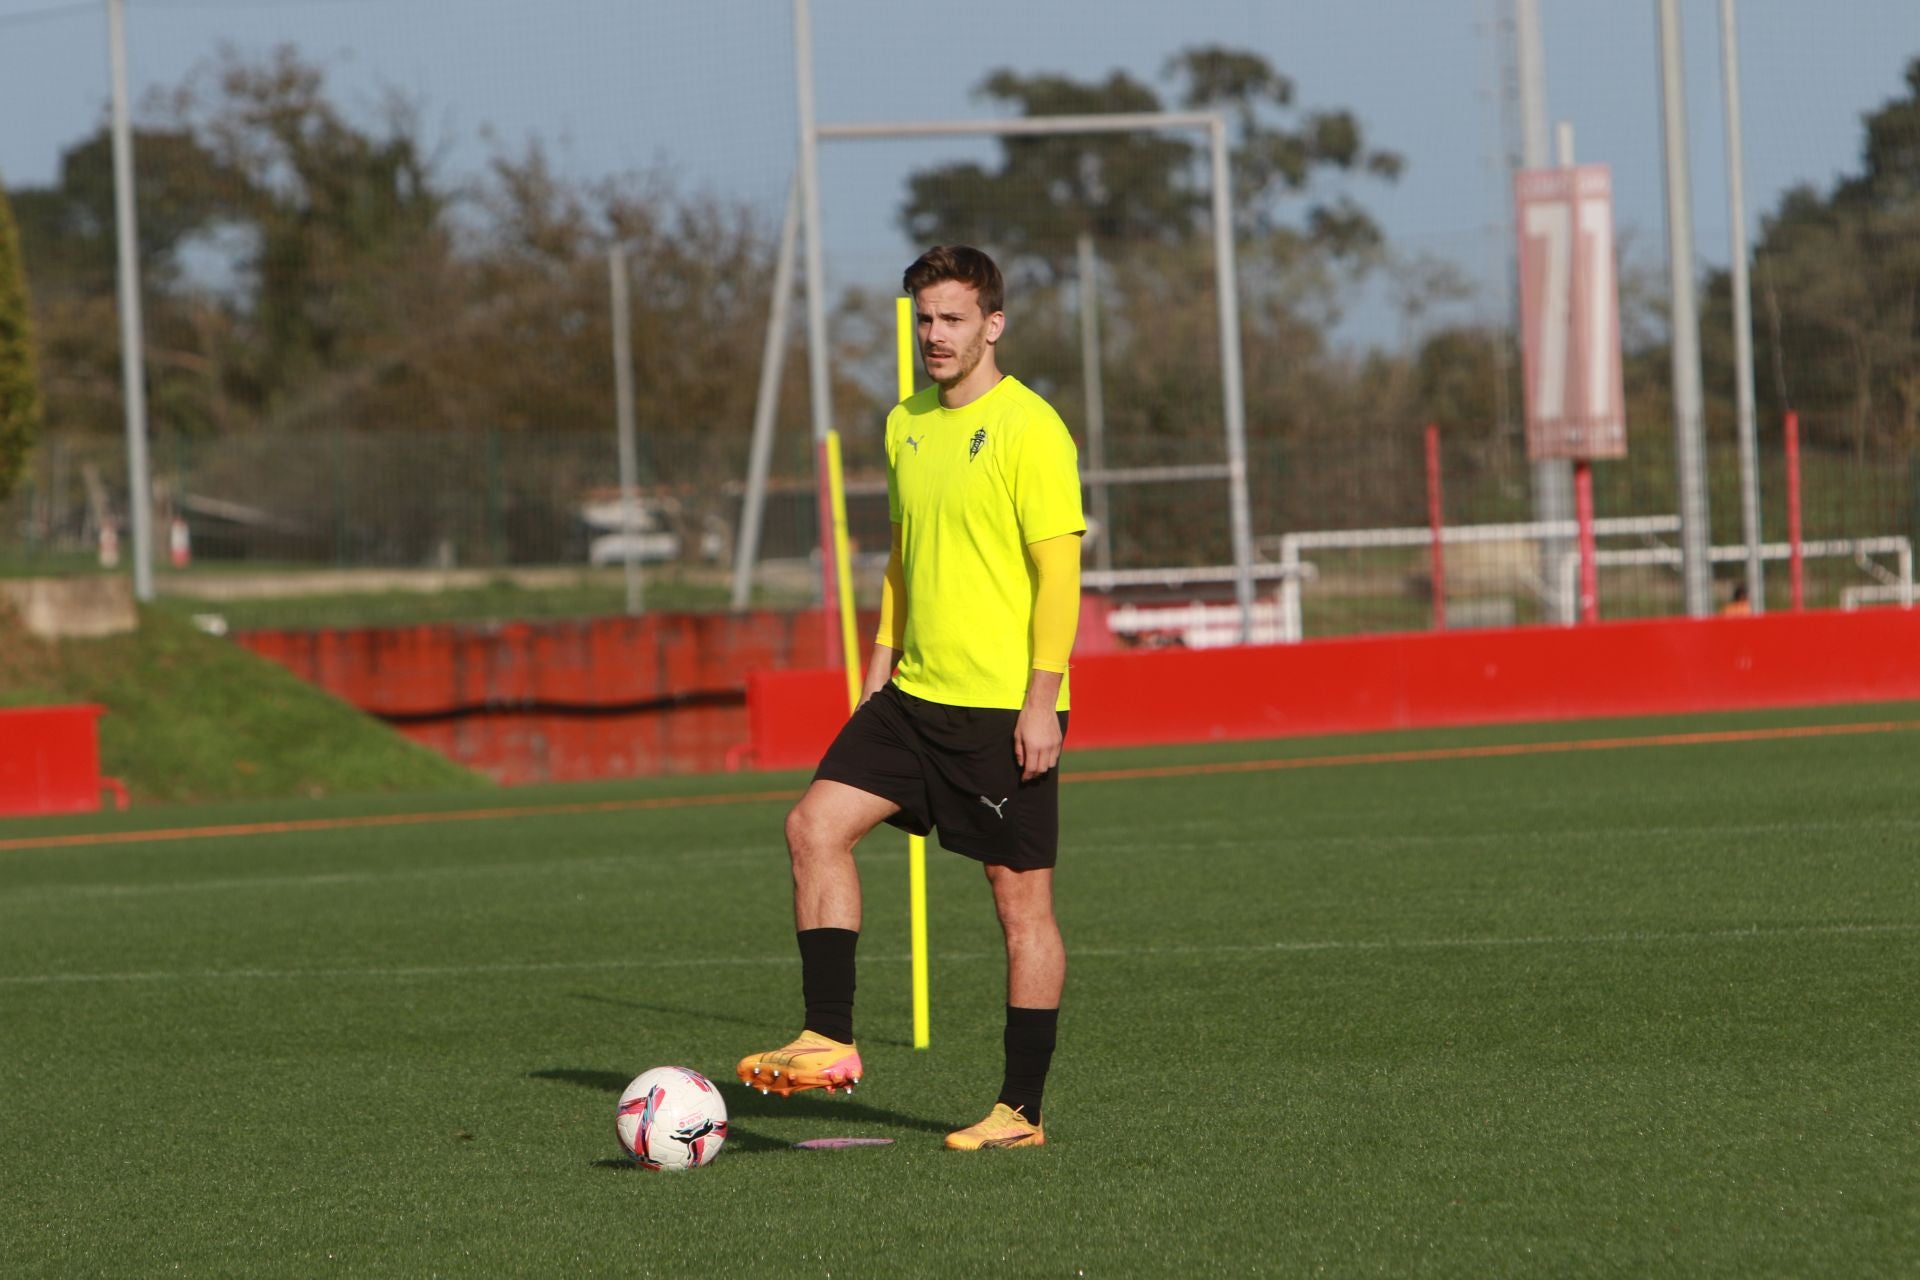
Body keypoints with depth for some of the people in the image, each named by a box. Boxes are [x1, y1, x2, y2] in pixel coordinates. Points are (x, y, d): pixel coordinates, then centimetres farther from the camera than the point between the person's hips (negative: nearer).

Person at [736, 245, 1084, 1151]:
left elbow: (1060, 570, -14)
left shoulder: (1030, 429, -12)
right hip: (915, 695, 7)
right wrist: (879, 671, 17)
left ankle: (1021, 1110, 6)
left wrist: (1042, 700, -19)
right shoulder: (906, 425, 12)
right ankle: (828, 1041, -4)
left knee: (1022, 900, -1)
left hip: (1006, 708, -7)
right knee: (814, 825, -6)